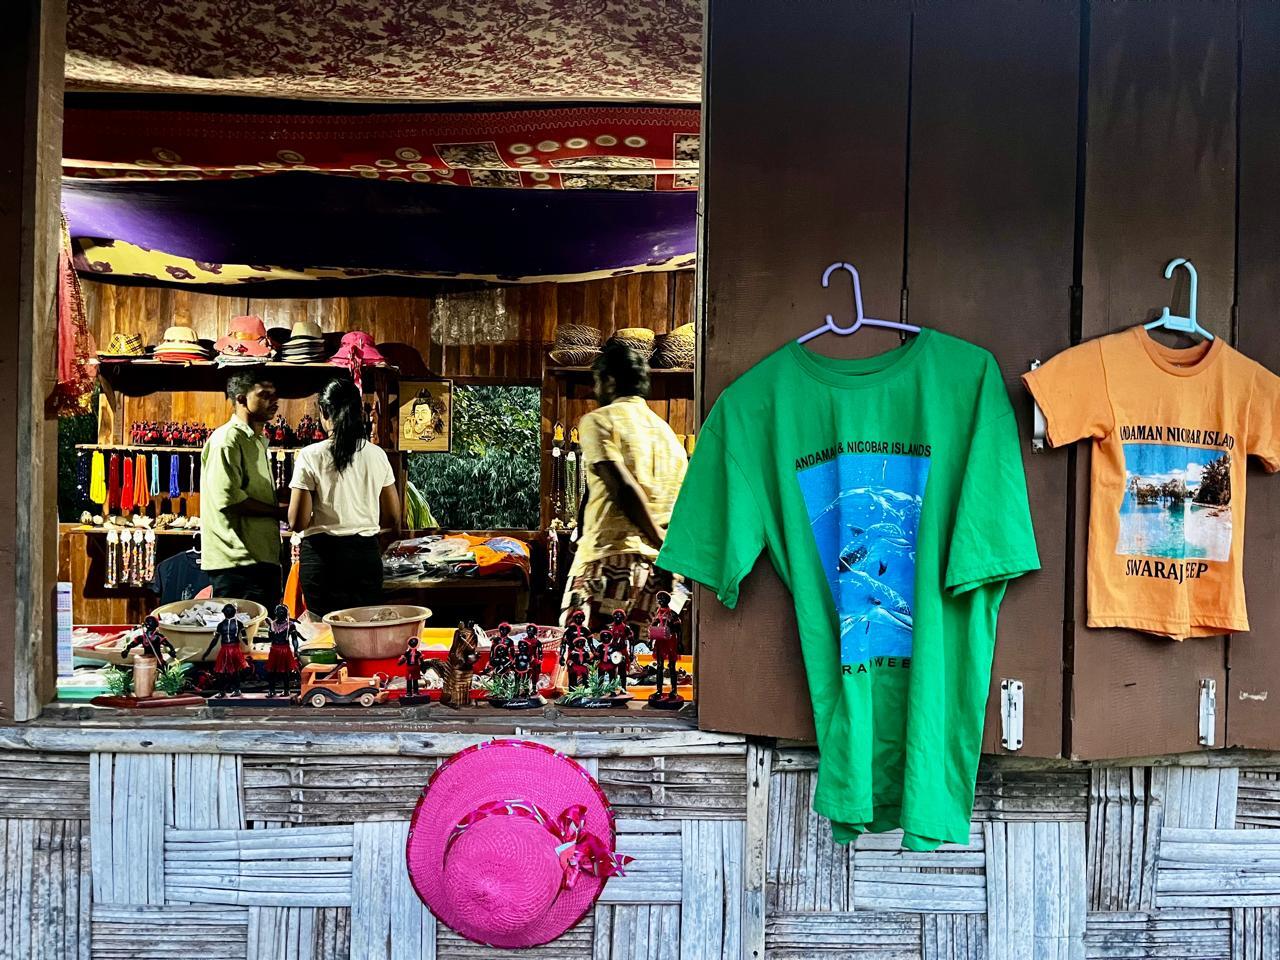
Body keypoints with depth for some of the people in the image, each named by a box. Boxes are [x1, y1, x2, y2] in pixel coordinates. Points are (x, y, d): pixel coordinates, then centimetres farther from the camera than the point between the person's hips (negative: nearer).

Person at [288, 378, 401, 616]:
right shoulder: (377, 455, 2)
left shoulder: (310, 456, -7)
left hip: (323, 555, -2)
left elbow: (297, 522, -9)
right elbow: (392, 518, 8)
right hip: (366, 554, 3)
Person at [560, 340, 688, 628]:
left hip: (611, 558, -6)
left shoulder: (598, 421, 2)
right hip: (658, 570, 7)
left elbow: (624, 488, -12)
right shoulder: (668, 431, 21)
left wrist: (662, 544, -9)